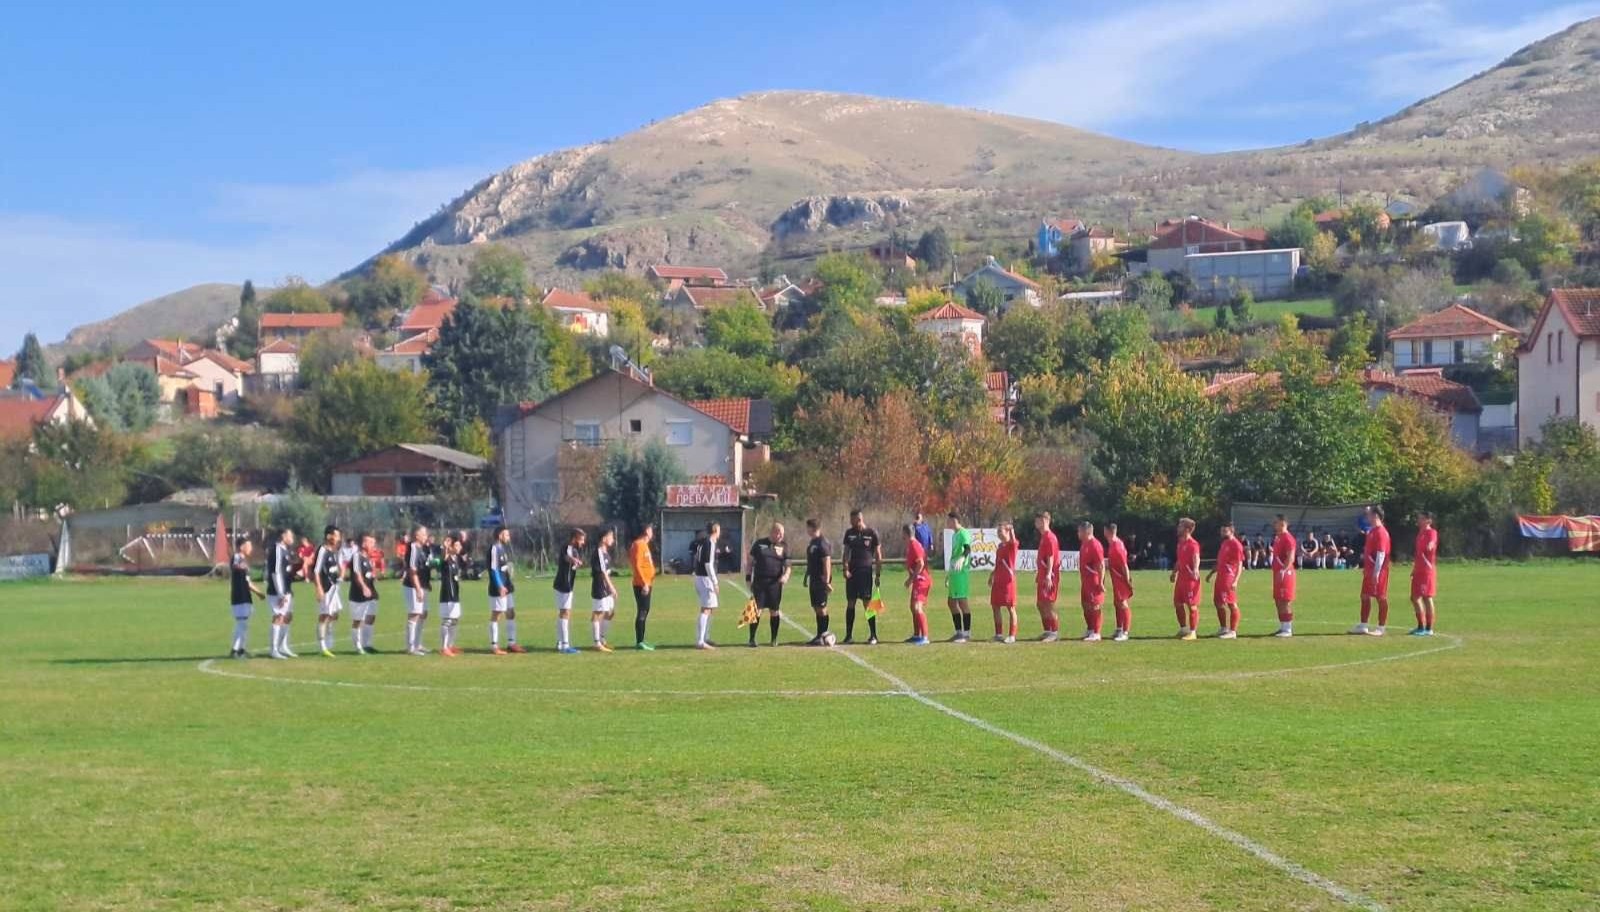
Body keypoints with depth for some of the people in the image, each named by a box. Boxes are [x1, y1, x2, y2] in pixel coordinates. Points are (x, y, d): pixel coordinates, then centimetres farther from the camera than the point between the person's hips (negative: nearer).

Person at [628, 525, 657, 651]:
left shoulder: (644, 545, 17)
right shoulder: (639, 545, -14)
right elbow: (637, 565, -20)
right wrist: (644, 583, -23)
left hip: (646, 584, 10)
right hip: (642, 584, -10)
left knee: (644, 611, 13)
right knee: (642, 612, -10)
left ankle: (641, 640, 19)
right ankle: (639, 642, -11)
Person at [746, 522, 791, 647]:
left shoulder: (784, 546, 7)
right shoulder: (759, 544, 5)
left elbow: (787, 564, 8)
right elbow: (751, 562, 10)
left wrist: (786, 575, -13)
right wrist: (748, 579, 5)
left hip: (775, 583, 1)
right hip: (759, 582, -1)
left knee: (774, 611, 4)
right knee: (756, 610, -3)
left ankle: (774, 639, 15)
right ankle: (752, 639, 5)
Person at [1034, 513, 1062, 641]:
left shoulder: (1049, 537, -14)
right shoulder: (1043, 537, 16)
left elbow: (1051, 558, -21)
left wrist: (1048, 575, -26)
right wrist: (1039, 574, 23)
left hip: (1049, 576, -10)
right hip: (1043, 575, 10)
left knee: (1048, 604, -9)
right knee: (1041, 604, 14)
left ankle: (1055, 632, -6)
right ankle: (1047, 631, 20)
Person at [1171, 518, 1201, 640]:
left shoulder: (1193, 544, -16)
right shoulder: (1180, 543, 14)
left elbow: (1196, 558, -32)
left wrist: (1195, 570, -50)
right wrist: (1174, 572, 33)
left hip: (1190, 579, -10)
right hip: (1181, 577, 10)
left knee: (1191, 605, -2)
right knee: (1178, 603, 14)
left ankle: (1192, 632, 5)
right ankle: (1183, 629, 26)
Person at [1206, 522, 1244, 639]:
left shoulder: (1236, 545, -12)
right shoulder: (1224, 543, 17)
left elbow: (1240, 564, -16)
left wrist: (1235, 580, -24)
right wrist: (1211, 573, 24)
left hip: (1229, 578, -10)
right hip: (1220, 577, 10)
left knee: (1232, 604, -6)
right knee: (1218, 602, 14)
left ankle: (1233, 632, -2)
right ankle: (1223, 628, 25)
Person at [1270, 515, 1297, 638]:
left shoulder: (1287, 538, -14)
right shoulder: (1277, 537, 17)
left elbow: (1290, 557, -21)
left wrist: (1283, 570, -31)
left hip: (1285, 573, -10)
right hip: (1277, 573, 10)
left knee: (1285, 602, -8)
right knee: (1278, 601, 13)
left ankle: (1288, 629, -6)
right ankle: (1282, 627, 19)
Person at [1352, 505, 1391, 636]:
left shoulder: (1381, 532, -16)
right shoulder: (1371, 531, 15)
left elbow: (1381, 553, -21)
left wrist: (1376, 572, -24)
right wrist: (1365, 567, 20)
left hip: (1378, 571, -10)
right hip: (1369, 570, 10)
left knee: (1381, 598, -2)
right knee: (1365, 596, 13)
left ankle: (1381, 628, 2)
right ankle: (1363, 626, 19)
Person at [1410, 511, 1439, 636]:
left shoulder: (1432, 532, -10)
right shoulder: (1420, 533, 17)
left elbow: (1430, 546, -28)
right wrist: (1414, 568, 24)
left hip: (1427, 571, -9)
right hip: (1418, 571, 9)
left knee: (1427, 598, -6)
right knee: (1414, 598, 11)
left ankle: (1429, 629, -1)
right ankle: (1421, 626, 21)